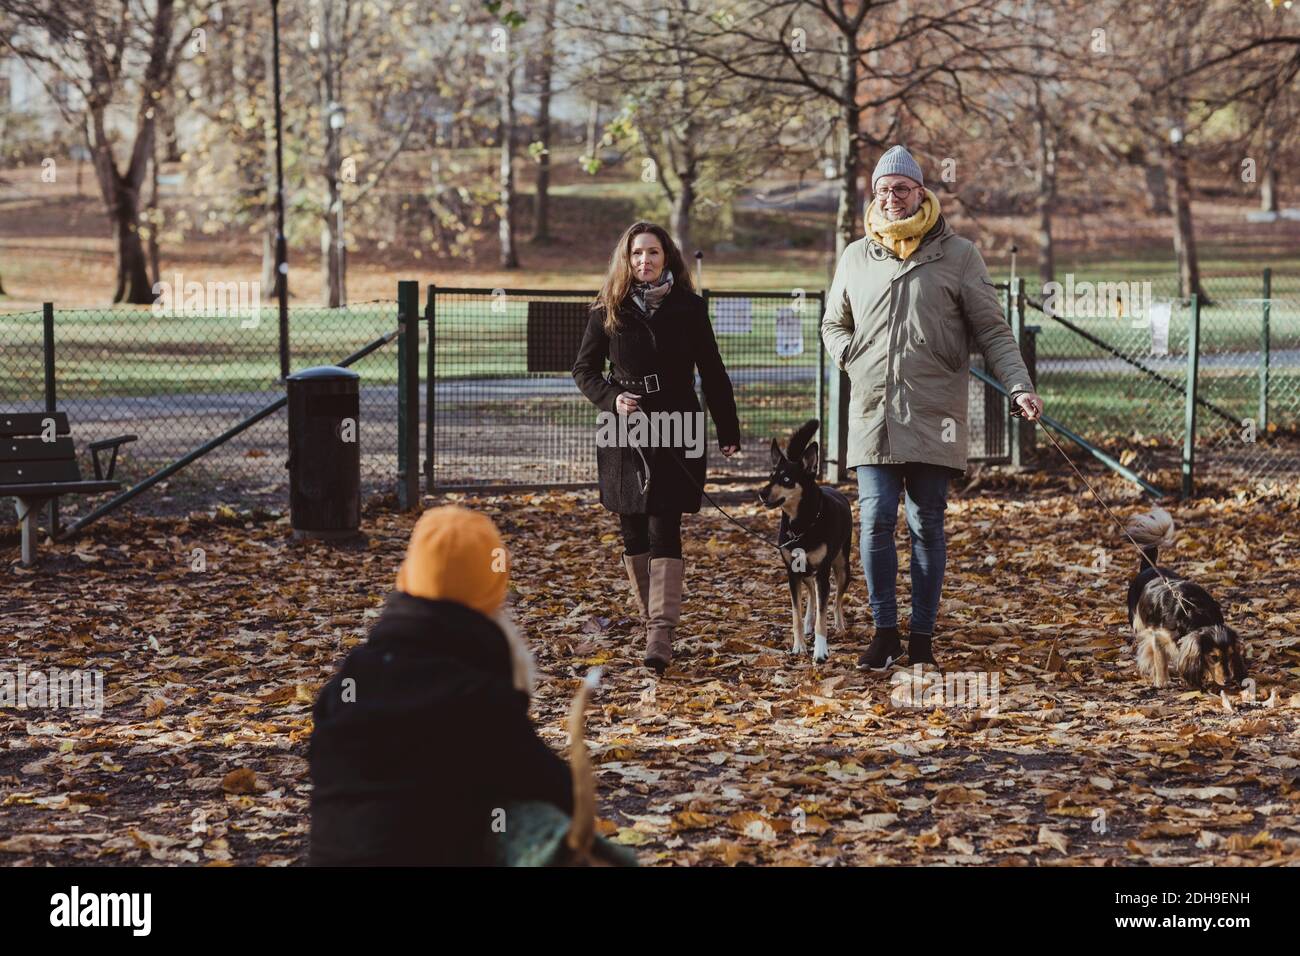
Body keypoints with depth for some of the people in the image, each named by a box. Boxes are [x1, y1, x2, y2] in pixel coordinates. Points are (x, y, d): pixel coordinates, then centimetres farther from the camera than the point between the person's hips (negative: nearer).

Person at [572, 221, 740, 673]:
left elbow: (712, 373, 7)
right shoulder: (608, 311, 3)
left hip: (676, 435, -2)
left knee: (664, 531, -10)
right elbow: (584, 369, 9)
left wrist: (728, 431, 6)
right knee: (633, 534, 6)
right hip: (623, 436, 2)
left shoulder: (688, 308, 2)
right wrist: (611, 398, -10)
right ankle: (649, 618, 20)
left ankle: (662, 635, -15)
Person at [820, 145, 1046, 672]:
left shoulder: (958, 255, 3)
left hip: (934, 416, -2)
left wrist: (1019, 386, -13)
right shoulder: (856, 258, 12)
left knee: (927, 525, 3)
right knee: (876, 519, -5)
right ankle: (885, 632, 7)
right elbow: (832, 325, 25)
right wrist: (852, 355, 3)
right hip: (872, 412, 2)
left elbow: (992, 331, 1)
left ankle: (922, 637, 11)